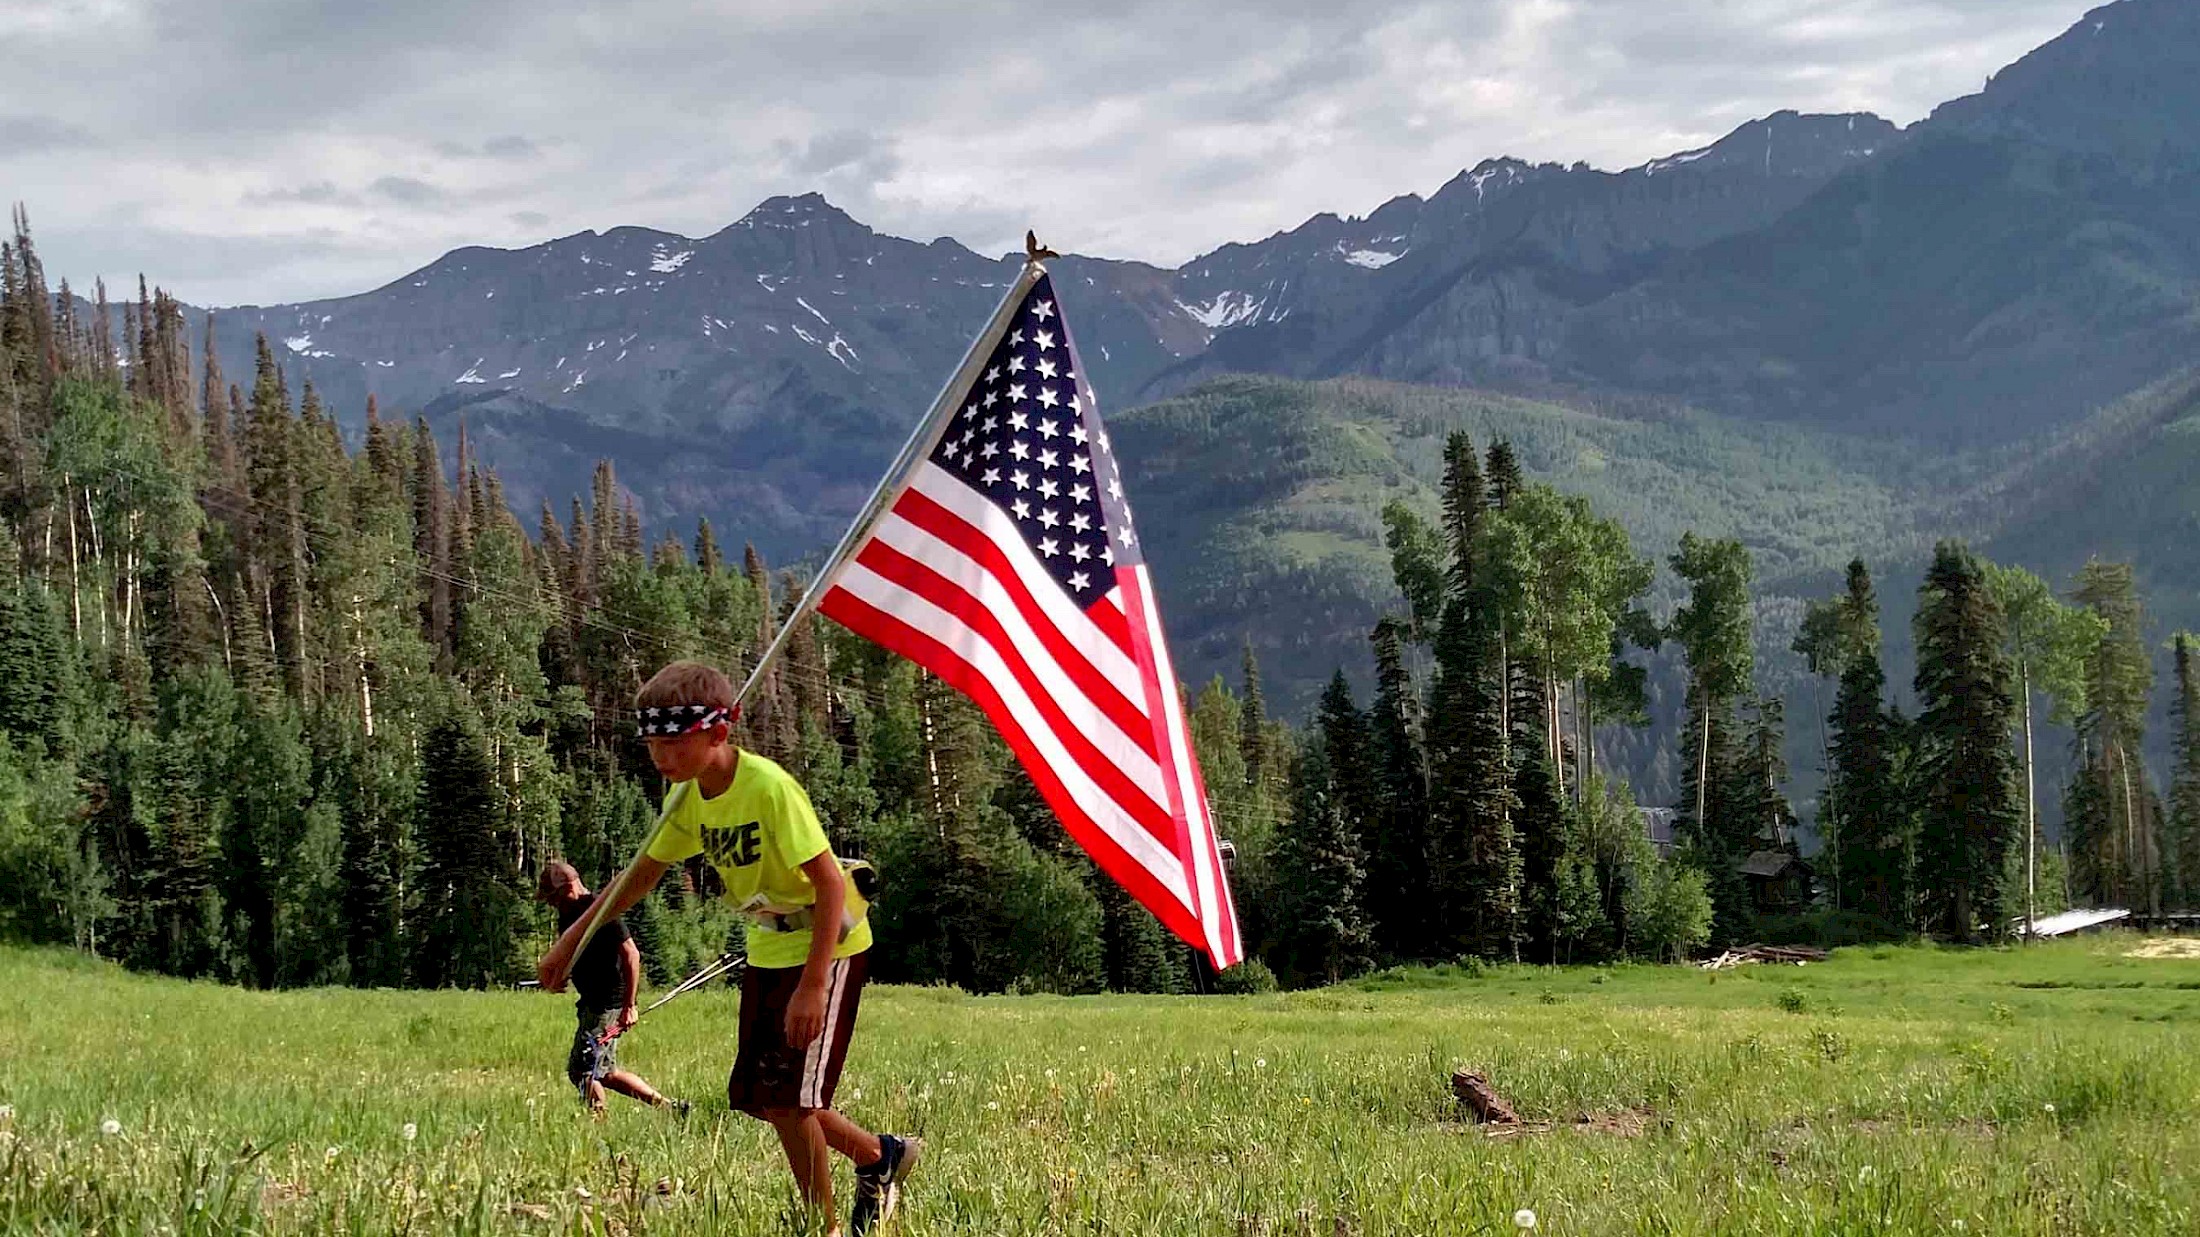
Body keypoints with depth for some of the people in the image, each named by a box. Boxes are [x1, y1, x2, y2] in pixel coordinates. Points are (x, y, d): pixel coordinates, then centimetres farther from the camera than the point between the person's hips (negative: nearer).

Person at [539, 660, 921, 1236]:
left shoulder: (769, 788, -27)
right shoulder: (689, 797, -2)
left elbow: (830, 881, -28)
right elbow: (645, 869, 13)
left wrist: (812, 985, -31)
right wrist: (573, 939, 14)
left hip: (826, 947, -8)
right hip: (769, 949, 8)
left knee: (786, 1095, -12)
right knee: (756, 1096, 9)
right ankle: (881, 1156, 27)